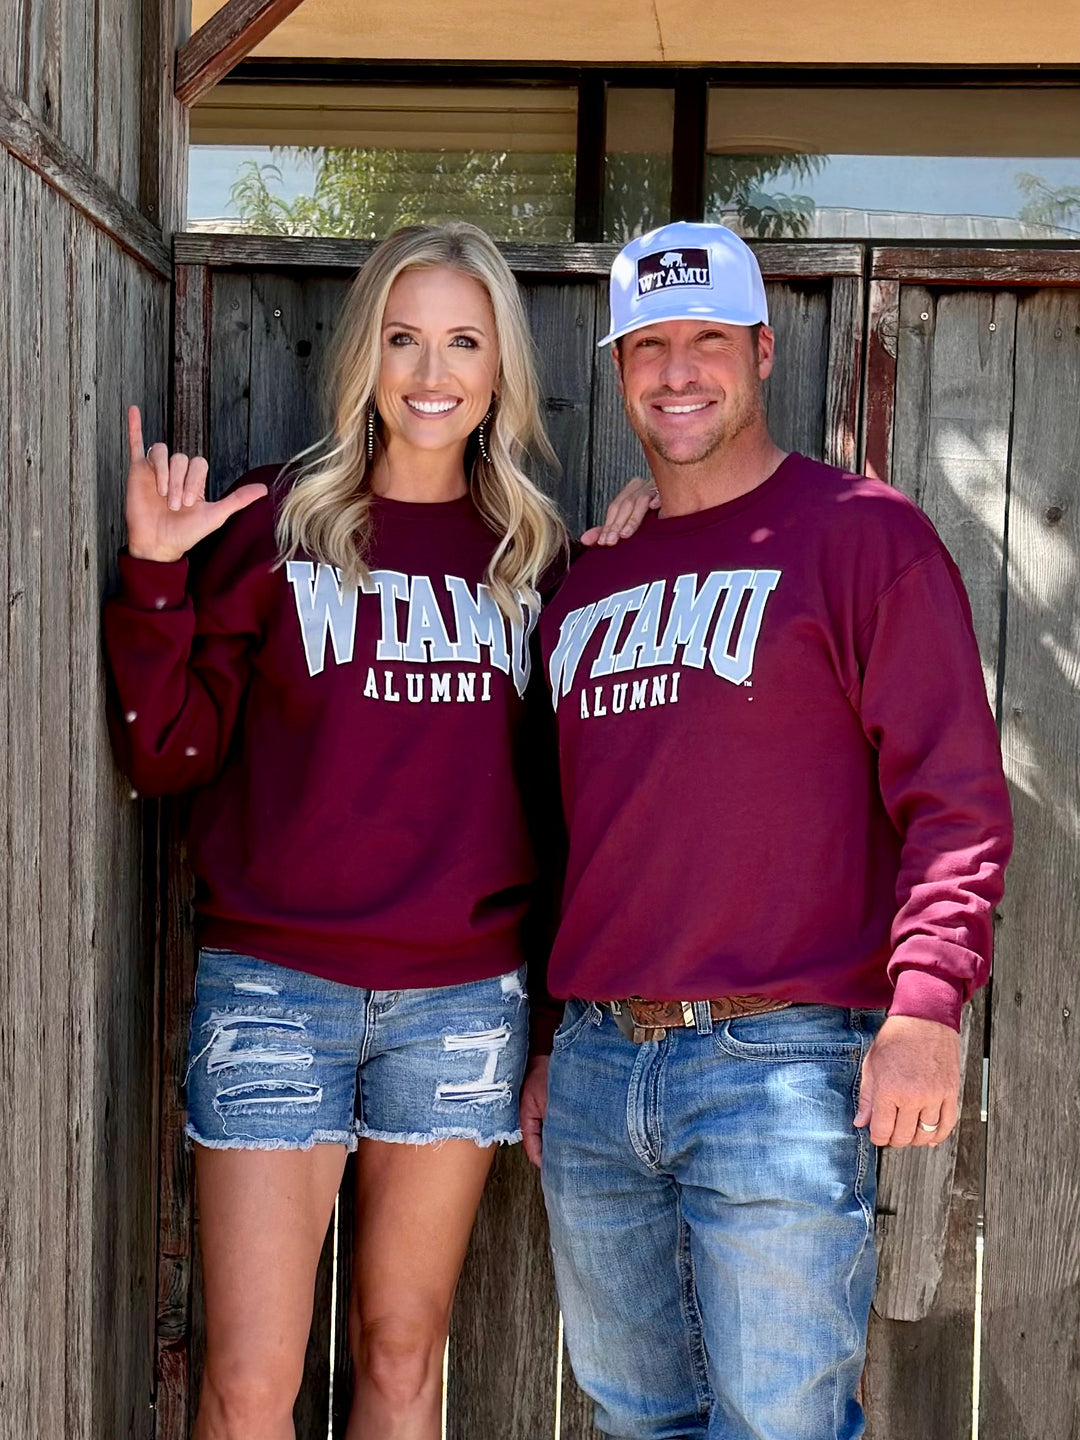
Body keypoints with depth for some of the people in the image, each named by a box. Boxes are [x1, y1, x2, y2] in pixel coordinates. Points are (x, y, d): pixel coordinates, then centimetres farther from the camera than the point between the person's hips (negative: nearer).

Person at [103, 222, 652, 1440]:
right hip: (275, 985, -2)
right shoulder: (278, 524, 1)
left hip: (463, 996, 2)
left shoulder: (530, 552, 8)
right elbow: (169, 754, -2)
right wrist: (155, 575, -14)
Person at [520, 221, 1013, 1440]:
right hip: (593, 1070, 6)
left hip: (781, 1064, -6)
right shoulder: (589, 581, 17)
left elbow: (955, 793, -8)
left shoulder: (862, 533, -2)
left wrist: (926, 999, -21)